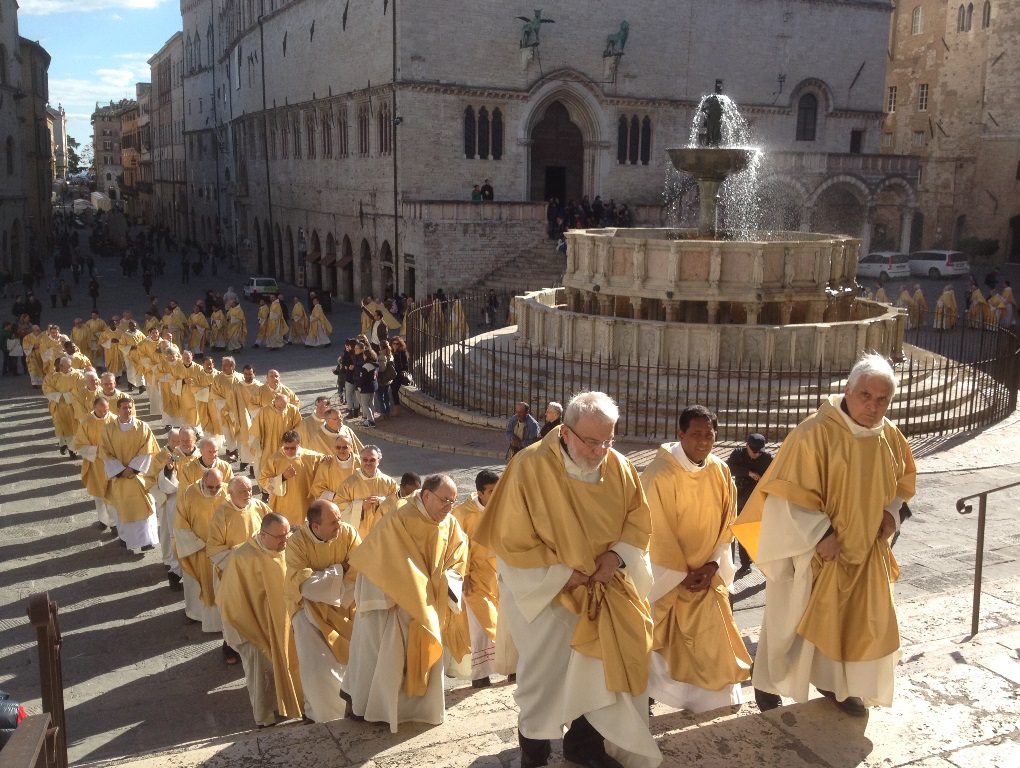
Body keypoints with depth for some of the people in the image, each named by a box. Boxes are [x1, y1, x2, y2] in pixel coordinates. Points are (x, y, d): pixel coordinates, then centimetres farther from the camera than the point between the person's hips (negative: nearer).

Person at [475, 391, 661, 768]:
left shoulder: (619, 467, -9)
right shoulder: (530, 467, -23)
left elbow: (638, 518, 2)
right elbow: (512, 540, -19)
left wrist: (616, 554, -16)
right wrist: (563, 573, -20)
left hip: (605, 589, 5)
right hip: (545, 589, -4)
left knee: (601, 667, 15)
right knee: (545, 676, 7)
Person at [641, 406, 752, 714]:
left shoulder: (721, 472, -1)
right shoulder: (660, 472, -19)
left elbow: (726, 524, 5)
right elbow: (658, 530, -17)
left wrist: (713, 565, -6)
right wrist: (681, 573, -13)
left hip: (709, 575, 5)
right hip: (669, 575, -5)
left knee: (714, 642, 10)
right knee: (665, 645, 4)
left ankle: (713, 702, 25)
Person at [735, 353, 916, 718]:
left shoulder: (890, 436, -3)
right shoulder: (816, 433, -23)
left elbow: (903, 480, 14)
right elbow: (792, 492, -21)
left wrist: (891, 512, -2)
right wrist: (822, 533, -22)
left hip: (865, 550, 6)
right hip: (812, 547, -6)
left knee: (857, 619, 15)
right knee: (794, 618, 9)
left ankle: (836, 683, 37)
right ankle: (768, 683, 30)